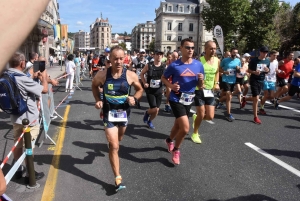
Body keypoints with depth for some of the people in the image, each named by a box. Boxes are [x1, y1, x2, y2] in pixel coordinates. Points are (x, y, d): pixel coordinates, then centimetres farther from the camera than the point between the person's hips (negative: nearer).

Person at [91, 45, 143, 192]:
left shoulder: (130, 75, -13)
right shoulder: (102, 75, -14)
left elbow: (140, 89, 4)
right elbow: (94, 86, 8)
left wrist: (134, 99, -16)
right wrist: (98, 100, -7)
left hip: (124, 112, 3)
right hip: (109, 113, -2)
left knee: (118, 140, 25)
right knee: (114, 146, -8)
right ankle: (118, 178, 0)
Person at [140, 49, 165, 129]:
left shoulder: (164, 67, -5)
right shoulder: (149, 65, -7)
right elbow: (142, 74, 6)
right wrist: (144, 83, -5)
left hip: (159, 91, 3)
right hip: (150, 90, -2)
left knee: (157, 110, 8)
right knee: (154, 109, -11)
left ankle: (149, 121, 36)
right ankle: (147, 113, 25)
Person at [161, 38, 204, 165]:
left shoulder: (198, 65, -1)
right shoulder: (174, 65, -11)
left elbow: (200, 86, 6)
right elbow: (163, 78, 3)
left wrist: (201, 80, -17)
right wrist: (171, 85, -16)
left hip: (189, 100, 5)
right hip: (176, 99, -5)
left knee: (178, 125, 22)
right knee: (185, 128, -14)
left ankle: (169, 140, 53)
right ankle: (176, 149, 14)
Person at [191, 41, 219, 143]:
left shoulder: (217, 61, 1)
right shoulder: (199, 61, -15)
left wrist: (216, 83, 3)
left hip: (210, 91, 5)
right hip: (199, 90, -5)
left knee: (210, 116, 2)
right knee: (201, 115, 0)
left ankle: (196, 117, 35)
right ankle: (195, 134, 24)